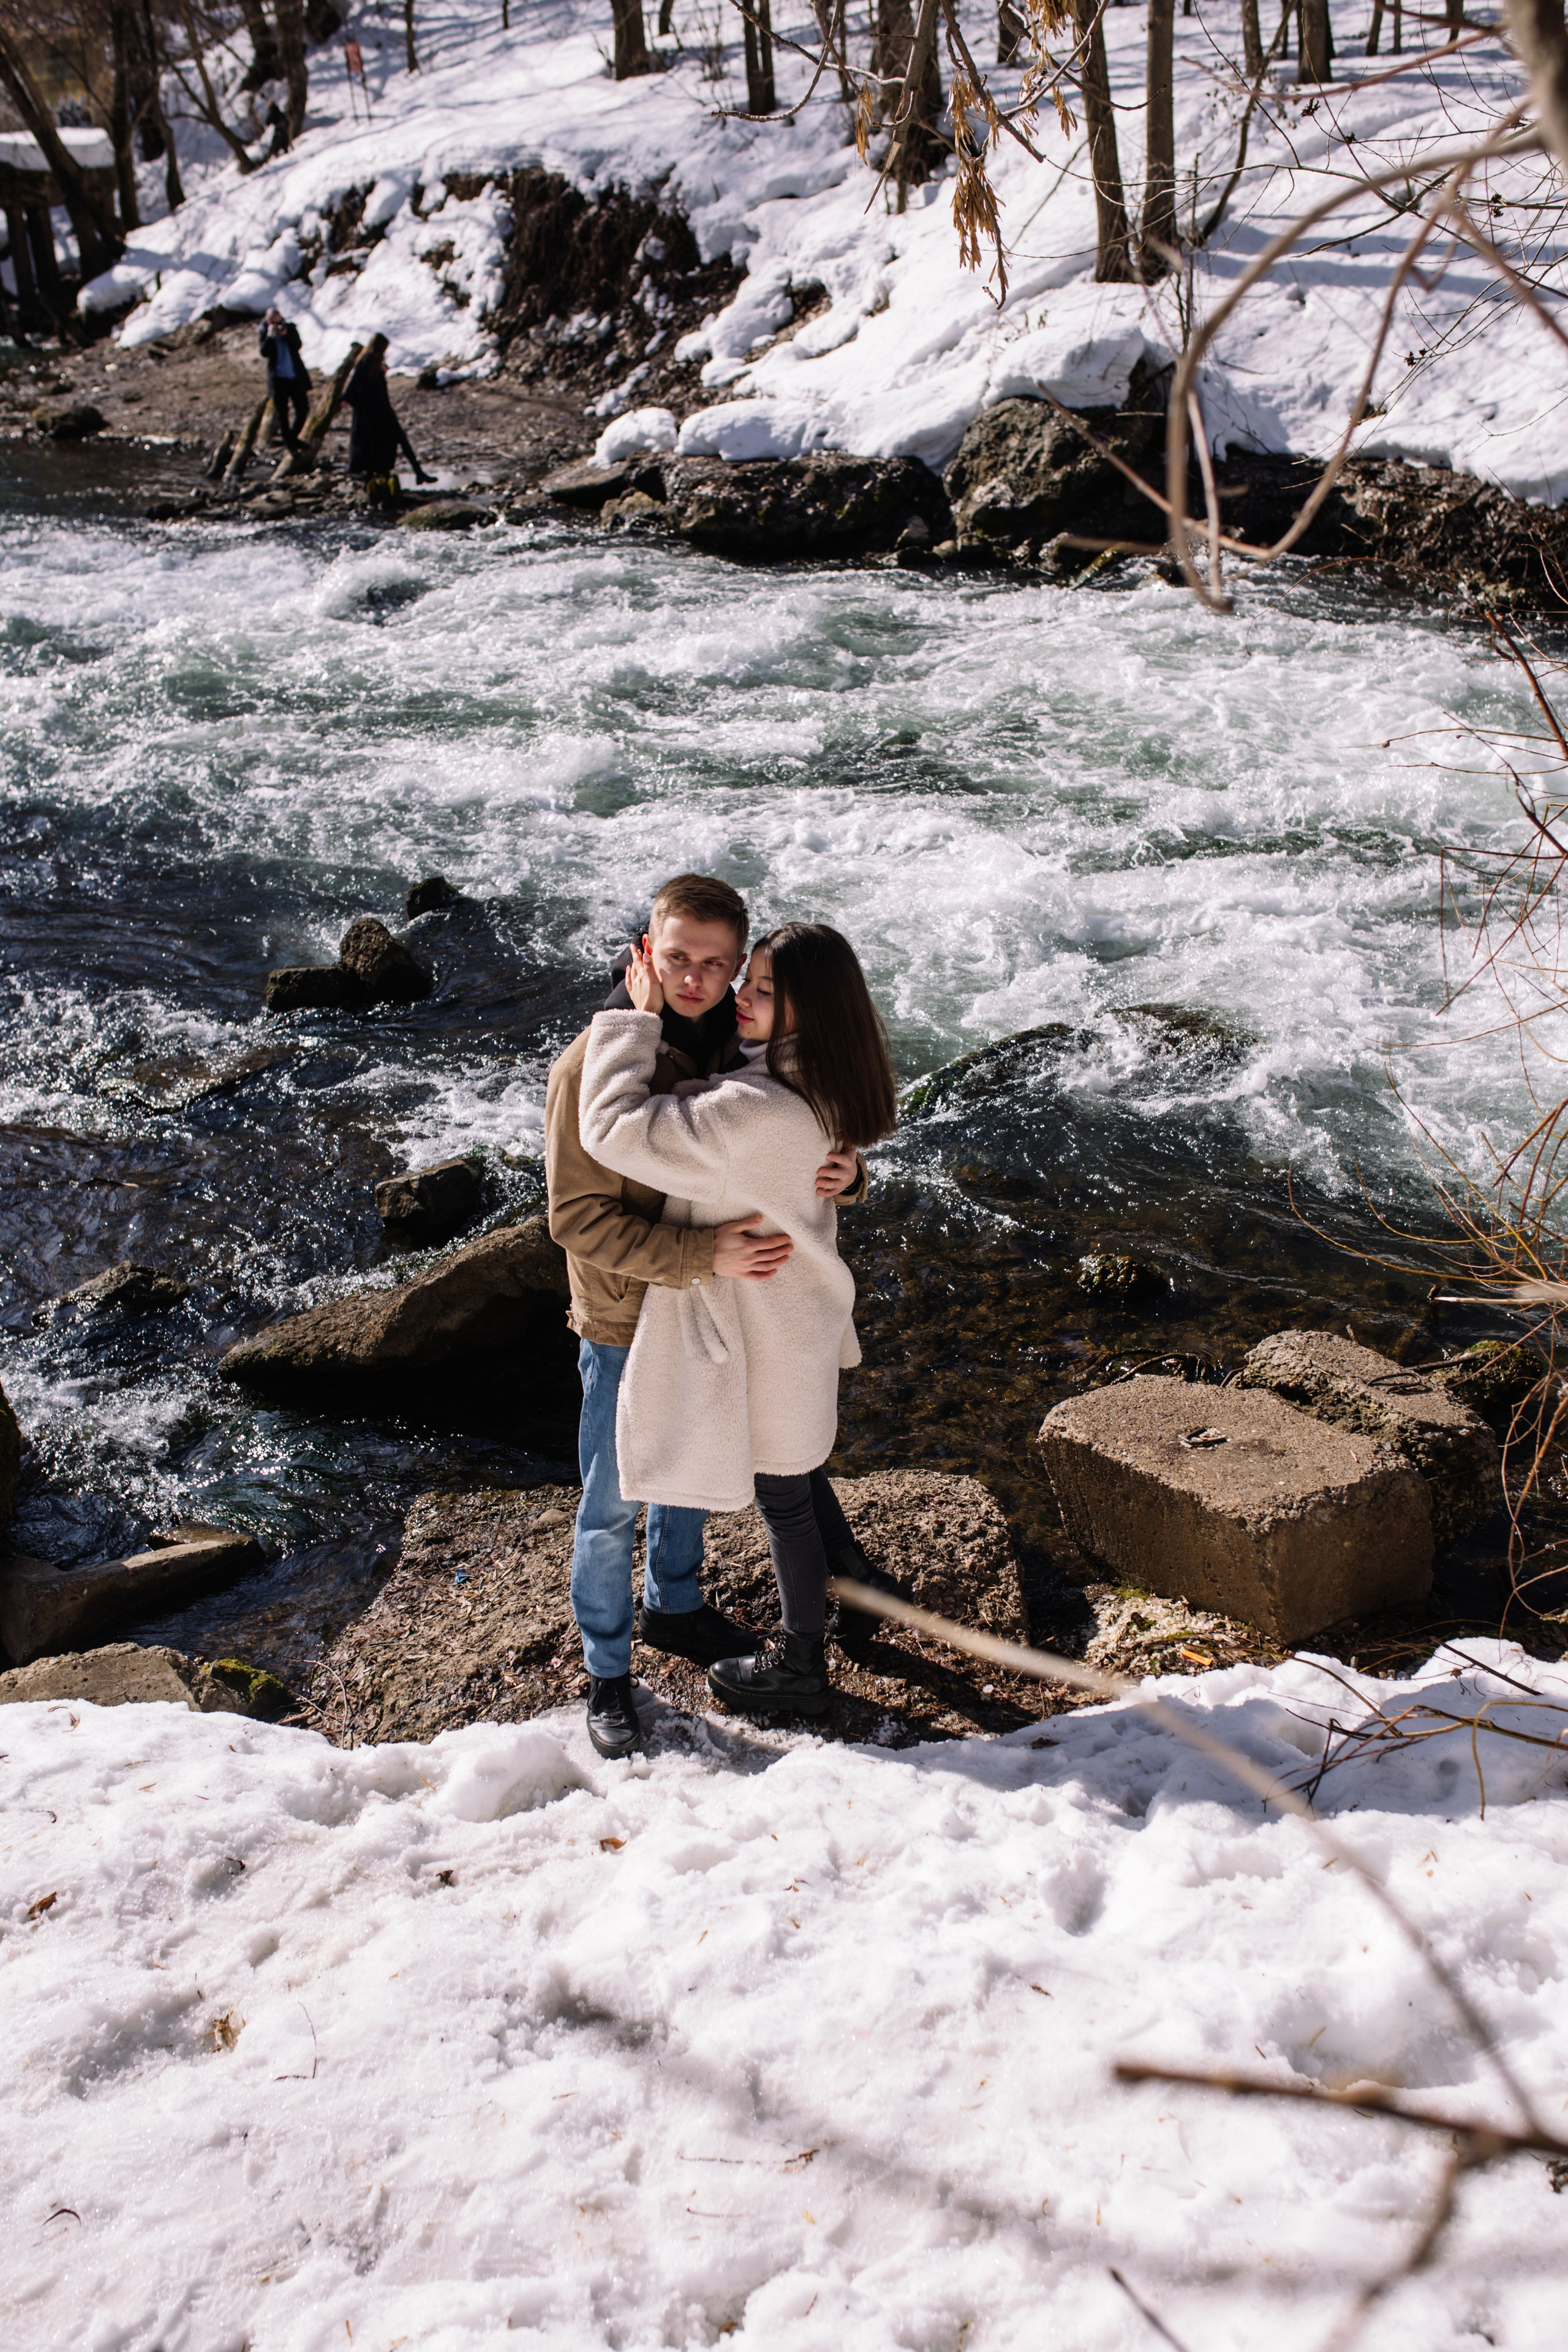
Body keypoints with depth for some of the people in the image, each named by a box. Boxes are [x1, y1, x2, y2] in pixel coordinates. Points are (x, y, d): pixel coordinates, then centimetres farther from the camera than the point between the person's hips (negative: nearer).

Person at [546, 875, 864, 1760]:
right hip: (626, 1326, -5)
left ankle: (674, 1606, 49)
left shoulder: (736, 1052, -8)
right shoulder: (593, 1066, -23)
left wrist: (843, 1170, -21)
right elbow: (579, 1218, -23)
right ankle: (608, 1671, 28)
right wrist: (702, 1255, -32)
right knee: (613, 1505, 9)